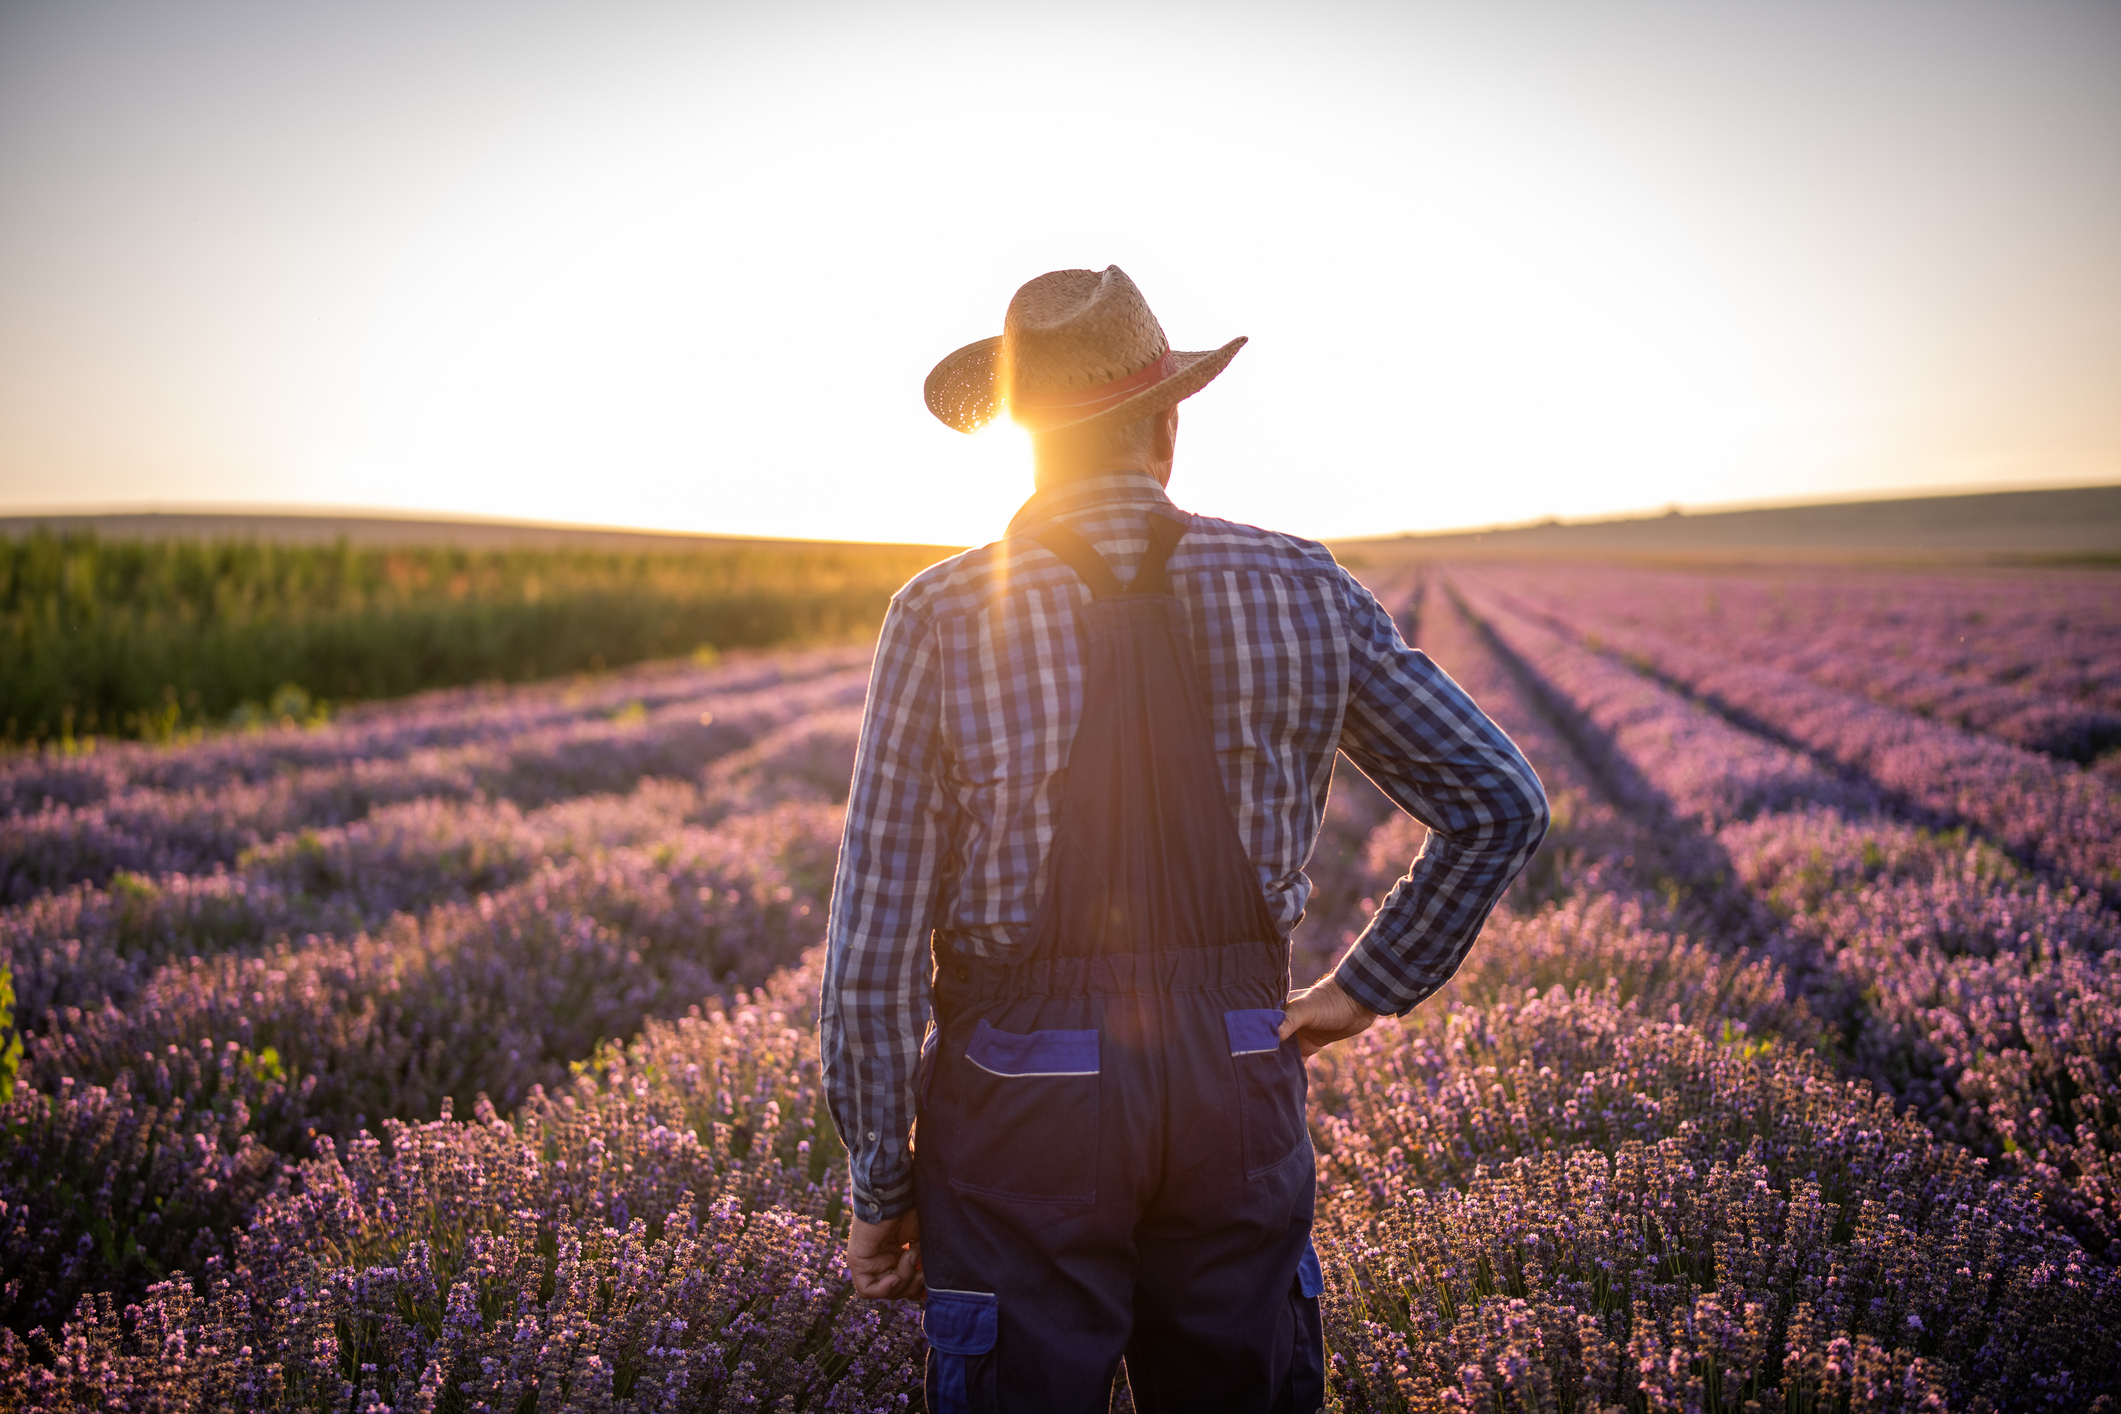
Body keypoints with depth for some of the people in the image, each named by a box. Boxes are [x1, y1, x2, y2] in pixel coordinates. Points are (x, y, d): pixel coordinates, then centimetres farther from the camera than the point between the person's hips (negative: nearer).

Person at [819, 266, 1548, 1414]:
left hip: (1023, 1103, -2)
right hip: (1239, 1089, 3)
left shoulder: (942, 618, -10)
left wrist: (880, 1190, 1)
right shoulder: (1302, 592, -2)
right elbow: (1502, 803, 3)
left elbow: (877, 943, -10)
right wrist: (1363, 992, 11)